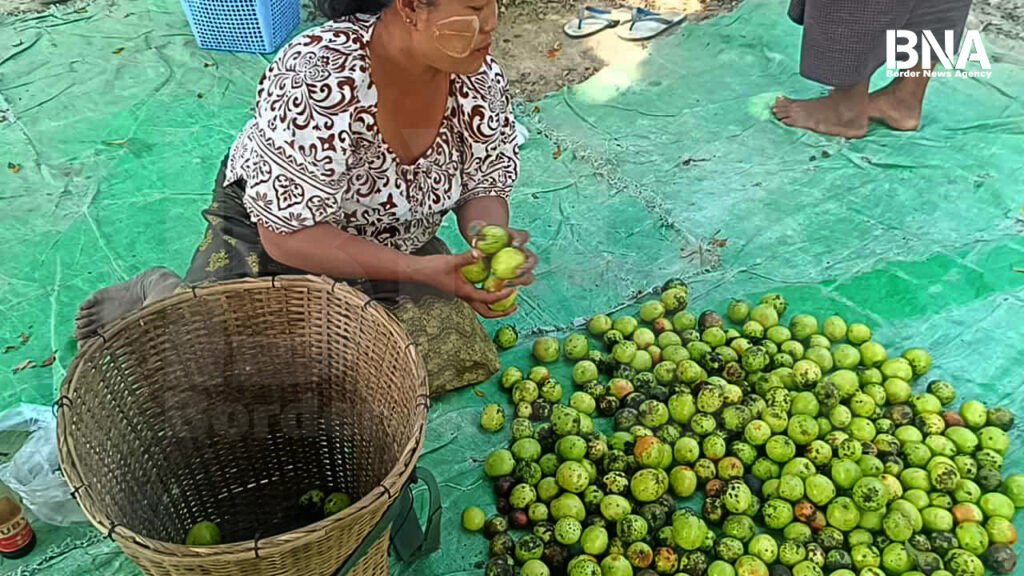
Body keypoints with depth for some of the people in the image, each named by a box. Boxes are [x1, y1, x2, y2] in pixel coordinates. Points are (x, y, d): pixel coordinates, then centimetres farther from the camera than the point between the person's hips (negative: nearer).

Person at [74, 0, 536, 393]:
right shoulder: (316, 80, -35)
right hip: (273, 231, -5)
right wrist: (420, 270, -39)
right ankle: (163, 294, 17)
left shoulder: (480, 78, -18)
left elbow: (485, 188, -5)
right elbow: (287, 234, -31)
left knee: (459, 354, -11)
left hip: (395, 241, 5)